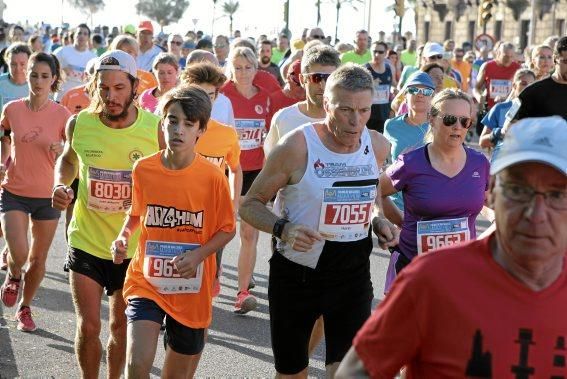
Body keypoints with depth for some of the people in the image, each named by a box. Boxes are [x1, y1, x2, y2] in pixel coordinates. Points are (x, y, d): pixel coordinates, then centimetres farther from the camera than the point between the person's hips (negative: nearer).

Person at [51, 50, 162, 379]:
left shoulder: (156, 130, -14)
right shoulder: (79, 124, -9)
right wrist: (62, 185, -7)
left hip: (134, 248, 0)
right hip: (86, 243, 0)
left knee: (120, 327, 15)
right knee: (88, 327, -3)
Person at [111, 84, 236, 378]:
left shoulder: (212, 177, -12)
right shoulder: (143, 169, -5)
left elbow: (227, 230, -3)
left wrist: (198, 255, -19)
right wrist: (123, 237, -6)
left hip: (191, 287, 0)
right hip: (146, 280, 1)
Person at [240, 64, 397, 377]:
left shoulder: (378, 145, -3)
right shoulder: (296, 146, -17)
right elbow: (250, 204, -8)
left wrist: (378, 220, -1)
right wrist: (283, 229, -26)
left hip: (353, 275, 2)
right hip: (295, 273, -2)